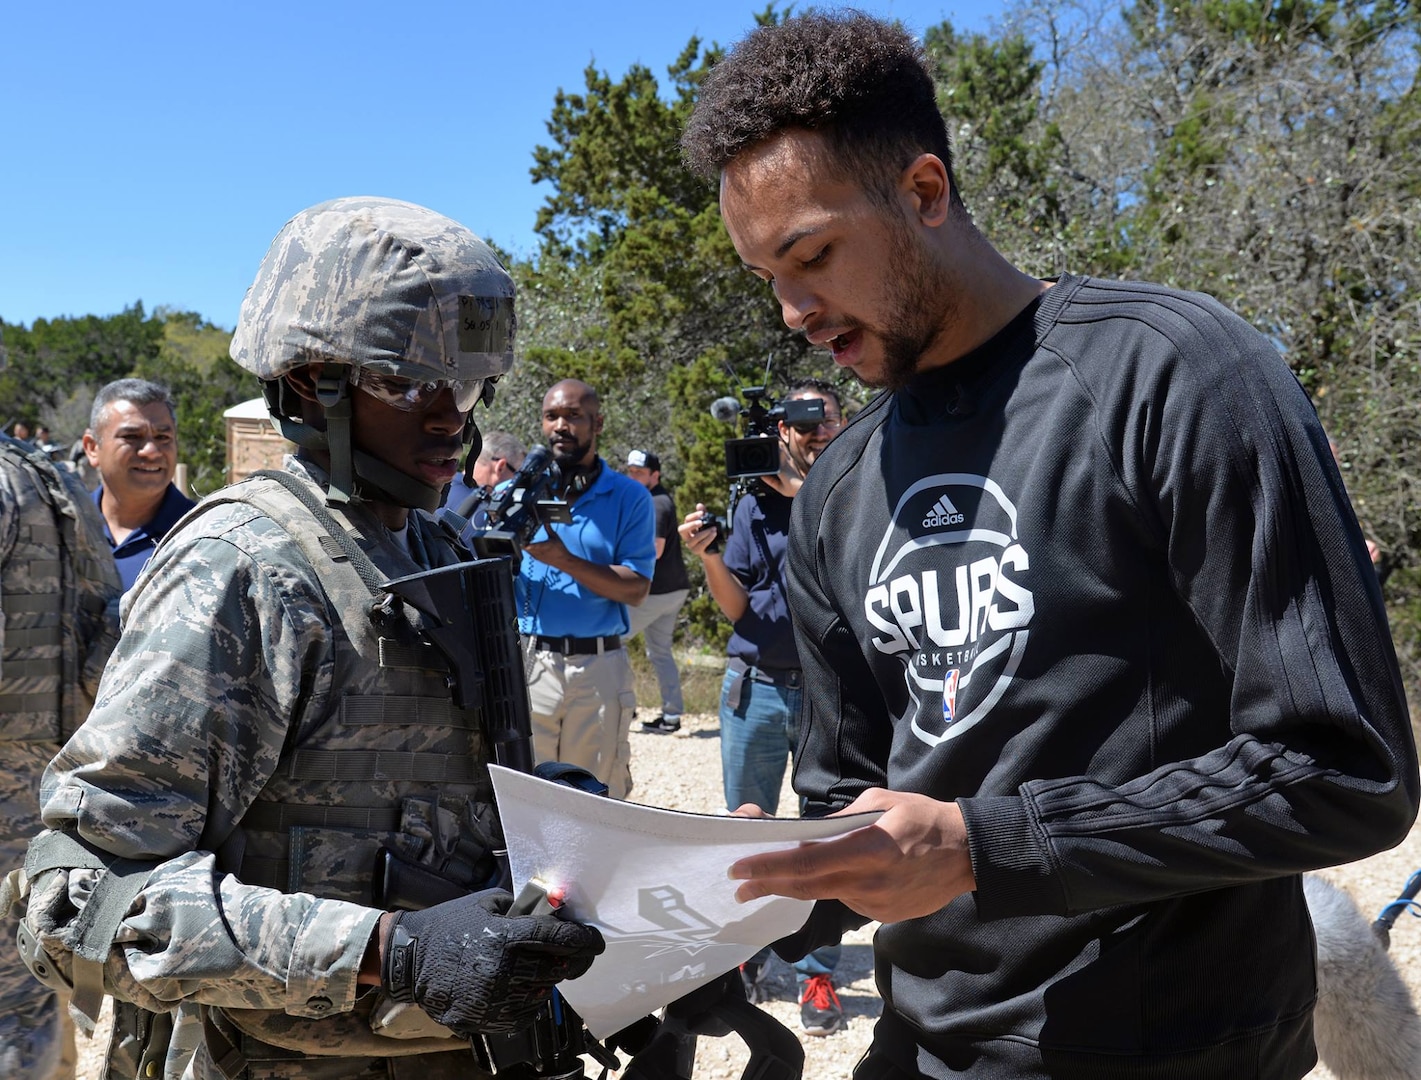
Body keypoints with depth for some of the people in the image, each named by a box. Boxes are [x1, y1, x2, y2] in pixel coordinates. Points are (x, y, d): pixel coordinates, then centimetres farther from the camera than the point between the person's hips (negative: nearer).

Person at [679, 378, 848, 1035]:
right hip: (758, 688, 2)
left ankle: (817, 975, 15)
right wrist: (707, 555, -14)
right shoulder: (756, 505, 6)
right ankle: (745, 955, 24)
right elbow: (736, 607, 4)